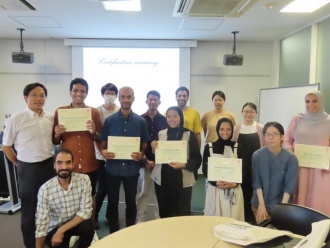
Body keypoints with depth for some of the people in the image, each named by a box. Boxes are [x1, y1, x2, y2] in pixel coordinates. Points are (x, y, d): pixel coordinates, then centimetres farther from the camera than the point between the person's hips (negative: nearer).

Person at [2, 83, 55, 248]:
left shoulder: (51, 118, 1)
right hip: (28, 168, -4)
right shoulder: (15, 120, -11)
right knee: (29, 207, 10)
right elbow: (6, 146, -1)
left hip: (49, 165, 4)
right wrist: (19, 164, 3)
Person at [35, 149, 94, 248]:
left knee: (87, 227, -30)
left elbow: (86, 211, -18)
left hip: (77, 223, 0)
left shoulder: (84, 180, -16)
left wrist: (61, 230, -24)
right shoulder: (45, 189, -15)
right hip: (55, 228, 1)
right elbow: (41, 223, -13)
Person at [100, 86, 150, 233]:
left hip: (132, 168, 0)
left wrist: (141, 154, -16)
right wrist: (103, 152, -17)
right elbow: (103, 143, 4)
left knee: (131, 203, 13)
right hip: (113, 168, 0)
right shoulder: (109, 120, 0)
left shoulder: (140, 121, 1)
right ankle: (113, 235, 28)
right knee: (112, 203, 11)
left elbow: (144, 145, 5)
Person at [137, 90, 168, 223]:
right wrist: (145, 160, -7)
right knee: (142, 192, 7)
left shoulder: (164, 120, 3)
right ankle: (141, 219, 20)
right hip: (144, 162, 0)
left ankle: (159, 218, 22)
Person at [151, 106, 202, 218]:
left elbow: (197, 159, -3)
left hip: (182, 180, -2)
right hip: (162, 178, 3)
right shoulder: (160, 134, 8)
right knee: (164, 212, 11)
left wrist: (183, 165, -18)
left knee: (182, 213, 2)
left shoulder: (189, 134, -1)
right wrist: (153, 149, -8)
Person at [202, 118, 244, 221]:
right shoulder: (209, 147, 2)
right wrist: (215, 182, -14)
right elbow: (205, 170, 2)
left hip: (234, 191, 0)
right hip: (214, 189, 0)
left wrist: (235, 183, -12)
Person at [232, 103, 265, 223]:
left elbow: (265, 147, 2)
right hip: (241, 164, 1)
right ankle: (243, 217, 21)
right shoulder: (236, 128, 4)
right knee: (242, 190, 5)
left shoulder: (260, 128, 1)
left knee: (254, 190, 1)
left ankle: (253, 218, 17)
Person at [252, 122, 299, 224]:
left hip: (281, 204, -1)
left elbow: (290, 185, -10)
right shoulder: (257, 155, -7)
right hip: (260, 204, 1)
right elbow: (256, 182, -5)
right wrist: (261, 204, -10)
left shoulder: (291, 158, -10)